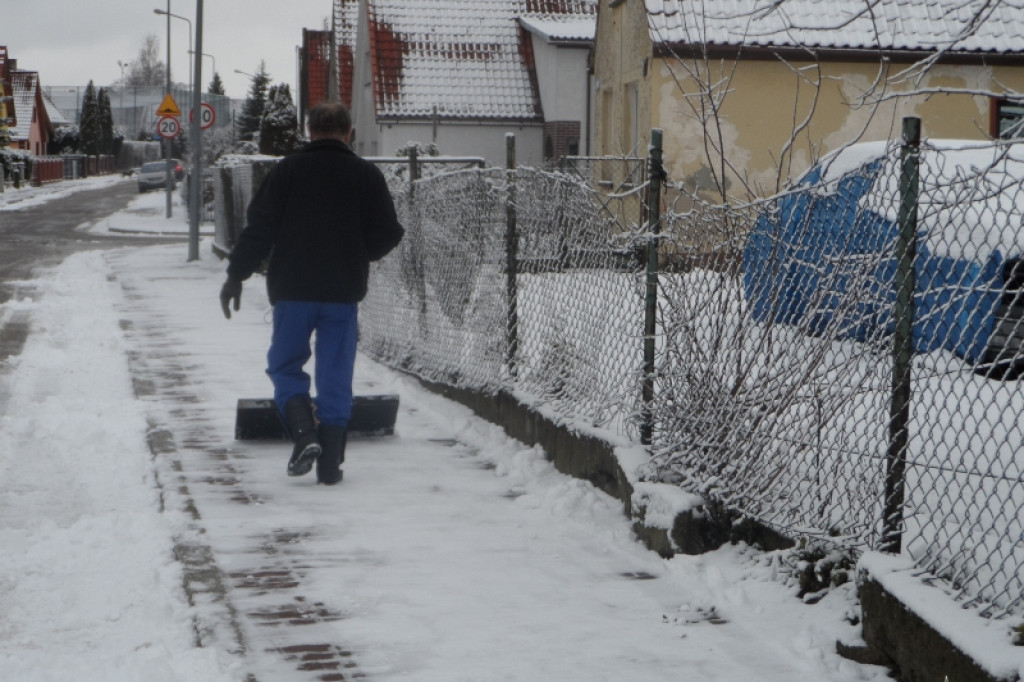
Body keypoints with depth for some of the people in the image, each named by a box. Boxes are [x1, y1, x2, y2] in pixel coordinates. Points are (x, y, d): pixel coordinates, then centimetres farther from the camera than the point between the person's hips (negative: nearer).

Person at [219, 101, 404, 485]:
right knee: (335, 378, 7)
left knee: (285, 365, 13)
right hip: (344, 293, 1)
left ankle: (304, 432, -10)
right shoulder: (367, 175, 1)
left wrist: (236, 274, 4)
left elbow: (259, 227, -3)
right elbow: (387, 235, 2)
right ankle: (330, 464, 6)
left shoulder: (287, 171, -1)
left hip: (293, 290, -1)